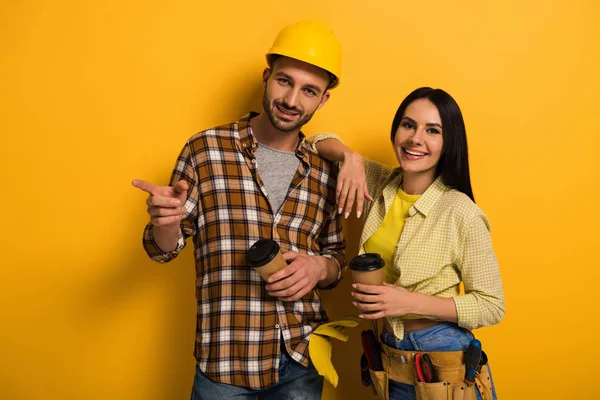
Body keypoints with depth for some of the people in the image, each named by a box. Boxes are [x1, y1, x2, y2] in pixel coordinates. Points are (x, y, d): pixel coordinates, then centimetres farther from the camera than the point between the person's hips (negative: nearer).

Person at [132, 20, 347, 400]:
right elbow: (163, 249, -1)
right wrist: (167, 222, -23)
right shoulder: (205, 149, -6)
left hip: (304, 357, 3)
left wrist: (319, 268, -11)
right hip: (227, 359, -2)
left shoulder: (326, 170, 2)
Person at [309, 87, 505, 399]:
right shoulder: (380, 183, -4)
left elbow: (492, 306, -14)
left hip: (446, 353, -4)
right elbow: (319, 141, 5)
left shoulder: (460, 212, -20)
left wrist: (412, 302, -24)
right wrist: (350, 156, -16)